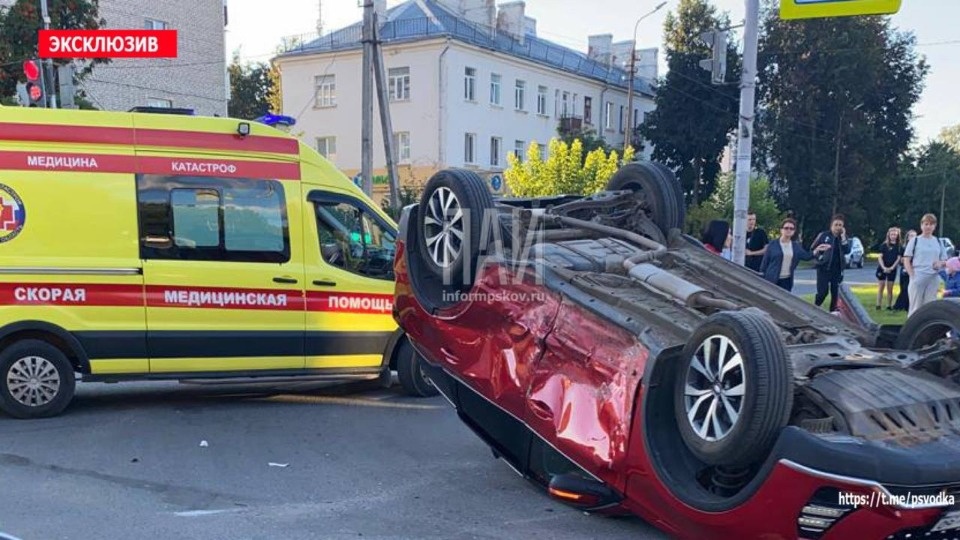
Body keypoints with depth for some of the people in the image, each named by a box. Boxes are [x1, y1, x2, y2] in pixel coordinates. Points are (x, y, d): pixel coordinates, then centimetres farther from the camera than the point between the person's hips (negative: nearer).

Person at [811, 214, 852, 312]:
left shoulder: (843, 237, 7)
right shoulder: (823, 235, -3)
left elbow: (847, 251, -8)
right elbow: (812, 249, 3)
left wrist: (843, 237, -13)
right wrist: (820, 257, -10)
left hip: (837, 269, 4)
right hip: (824, 268, -4)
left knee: (835, 293, 5)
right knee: (822, 292, -10)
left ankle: (833, 311, 14)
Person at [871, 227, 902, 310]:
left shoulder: (899, 246, 2)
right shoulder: (884, 245, -1)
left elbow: (898, 258, -1)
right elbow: (880, 257, -3)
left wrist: (892, 267, -12)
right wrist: (883, 267, -15)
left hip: (892, 269, 1)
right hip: (882, 268, -1)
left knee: (890, 289, 6)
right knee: (881, 287, 1)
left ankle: (889, 306, 12)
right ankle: (878, 305, 3)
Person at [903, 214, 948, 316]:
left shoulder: (938, 242, 11)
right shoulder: (915, 240, 2)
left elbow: (945, 261, 15)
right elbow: (906, 260, 0)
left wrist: (940, 264, -9)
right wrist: (913, 276, -11)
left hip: (933, 279, 3)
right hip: (918, 278, -3)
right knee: (915, 307, 0)